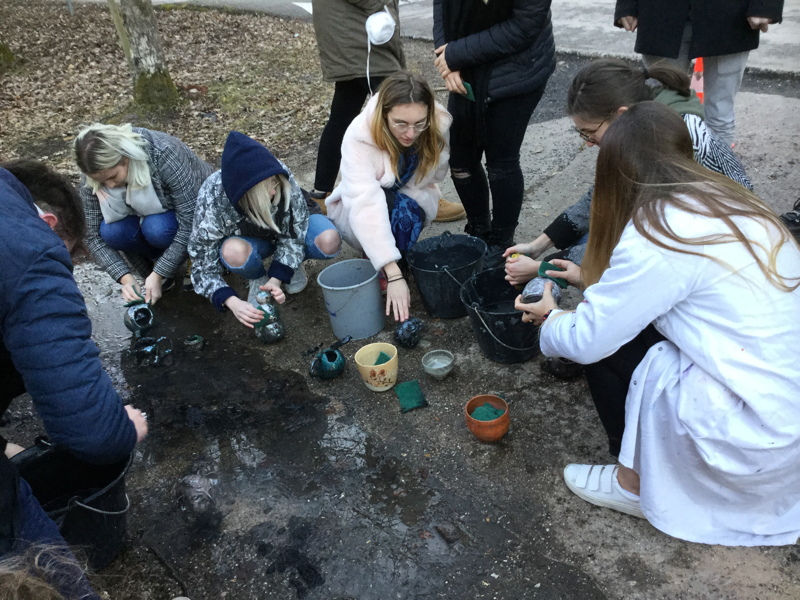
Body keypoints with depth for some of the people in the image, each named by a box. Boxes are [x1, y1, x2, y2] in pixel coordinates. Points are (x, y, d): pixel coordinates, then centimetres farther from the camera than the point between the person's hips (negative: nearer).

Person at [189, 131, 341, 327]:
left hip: (285, 229, 1)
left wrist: (276, 279, -31)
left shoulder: (281, 176, -33)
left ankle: (291, 263, 4)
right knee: (234, 251, -37)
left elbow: (292, 234, -20)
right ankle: (258, 278, -2)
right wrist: (233, 302, -40)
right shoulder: (212, 200, -34)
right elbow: (203, 265, -25)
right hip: (247, 239, 0)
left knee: (329, 242, -30)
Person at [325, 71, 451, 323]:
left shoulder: (439, 125, -23)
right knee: (388, 205, -37)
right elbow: (367, 206, -43)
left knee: (406, 211, -33)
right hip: (361, 212, -3)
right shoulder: (359, 136, -34)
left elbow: (434, 174, -4)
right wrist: (393, 274, -49)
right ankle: (383, 281, -21)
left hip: (413, 201, 3)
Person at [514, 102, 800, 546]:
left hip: (759, 428, -8)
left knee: (608, 346, 1)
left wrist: (551, 321, 8)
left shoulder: (654, 236, -20)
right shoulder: (731, 202, 5)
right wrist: (602, 283, 19)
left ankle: (635, 485, 19)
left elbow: (586, 341, -12)